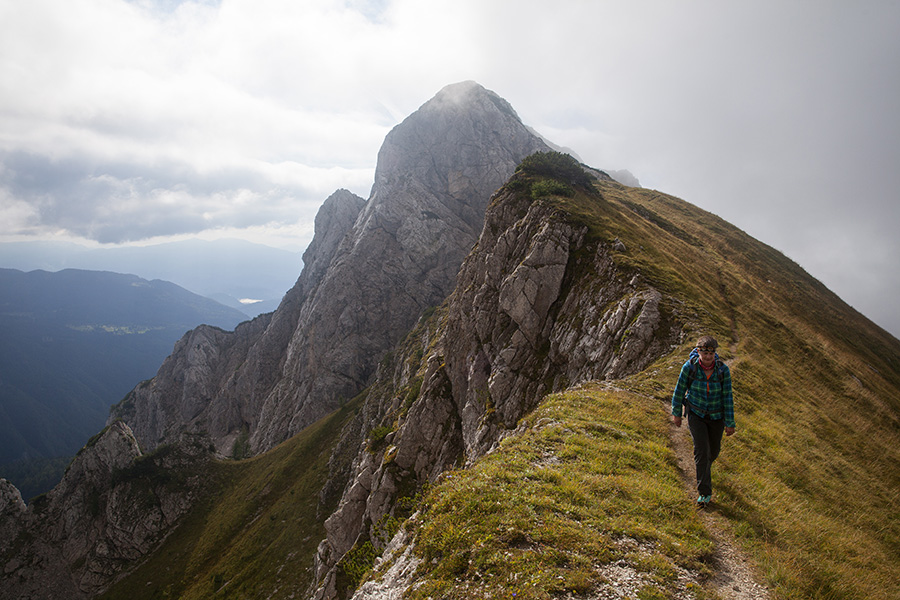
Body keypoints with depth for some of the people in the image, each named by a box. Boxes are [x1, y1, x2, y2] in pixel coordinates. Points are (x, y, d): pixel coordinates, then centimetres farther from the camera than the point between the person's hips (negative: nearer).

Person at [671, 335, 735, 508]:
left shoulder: (723, 370, -19)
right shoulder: (690, 366, -22)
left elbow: (727, 397, -11)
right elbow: (680, 390, -8)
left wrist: (730, 423, -8)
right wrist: (676, 413, 0)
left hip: (716, 415, 2)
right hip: (696, 413, -2)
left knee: (714, 449, 19)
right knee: (701, 449, -12)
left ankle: (705, 466, 56)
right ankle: (705, 493, -2)